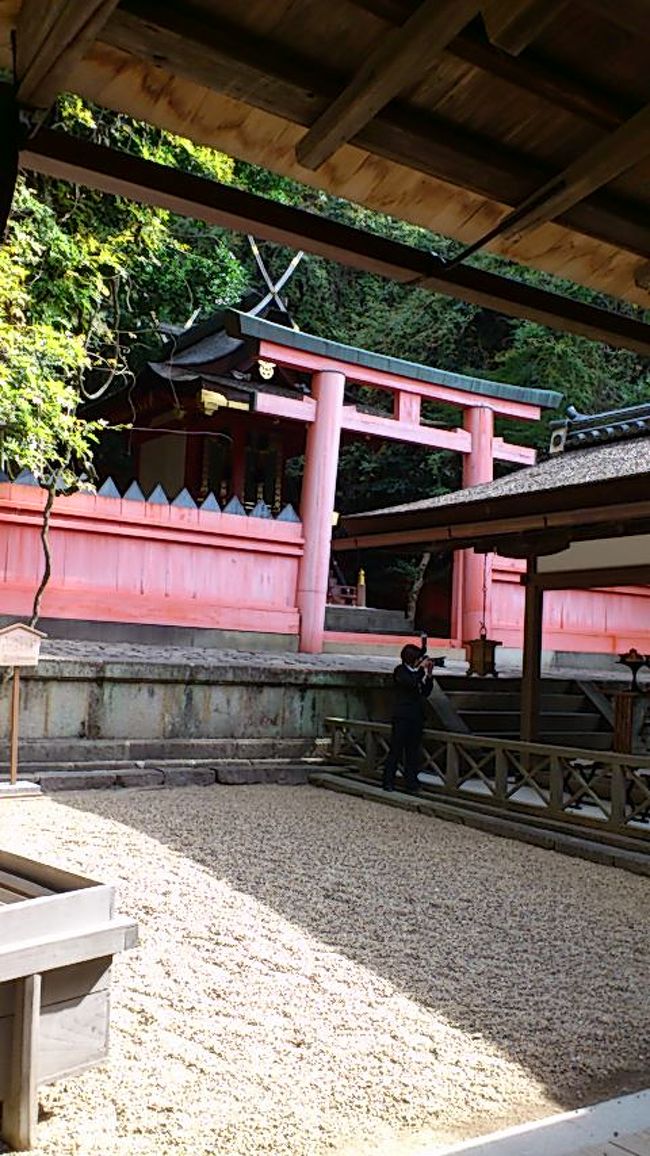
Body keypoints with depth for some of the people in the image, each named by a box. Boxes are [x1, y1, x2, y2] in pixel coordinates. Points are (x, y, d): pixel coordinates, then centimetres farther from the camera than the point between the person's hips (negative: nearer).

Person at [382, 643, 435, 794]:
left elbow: (426, 692, 9)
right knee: (396, 749, -2)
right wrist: (422, 668, -16)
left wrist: (429, 674, -1)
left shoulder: (417, 672, 10)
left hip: (417, 717, 6)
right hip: (402, 716, -6)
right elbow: (411, 683, -24)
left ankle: (411, 784, 10)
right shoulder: (400, 671, -6)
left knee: (413, 752, 7)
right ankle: (388, 782, 5)